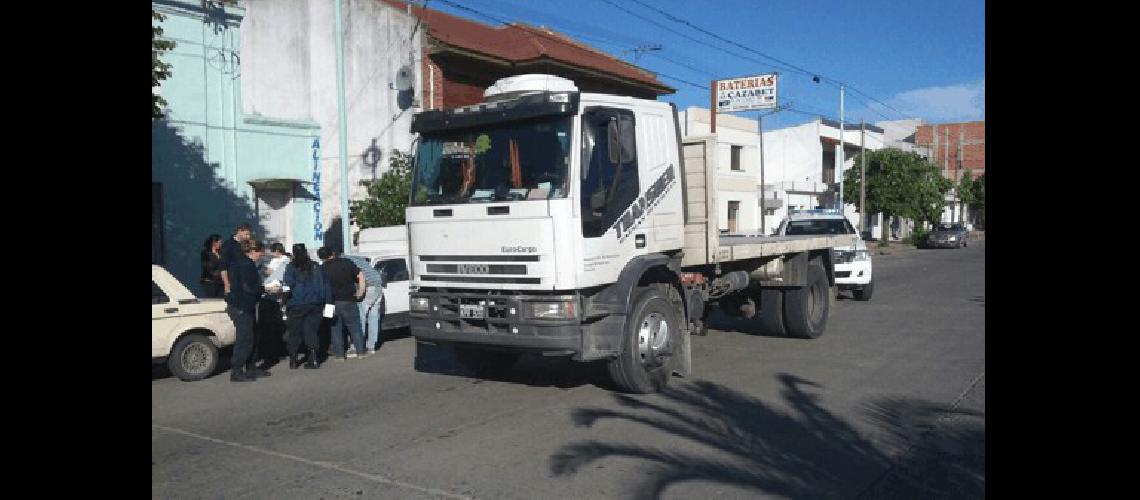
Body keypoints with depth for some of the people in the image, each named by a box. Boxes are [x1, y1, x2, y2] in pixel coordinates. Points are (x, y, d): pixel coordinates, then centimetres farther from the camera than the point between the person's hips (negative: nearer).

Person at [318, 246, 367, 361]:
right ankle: (361, 351, 6)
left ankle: (339, 354, 8)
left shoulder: (322, 268, -1)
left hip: (332, 302, 0)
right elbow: (360, 275, -2)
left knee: (336, 329, 9)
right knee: (355, 327, 8)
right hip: (348, 300, 0)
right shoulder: (346, 262, 0)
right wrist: (360, 291, 2)